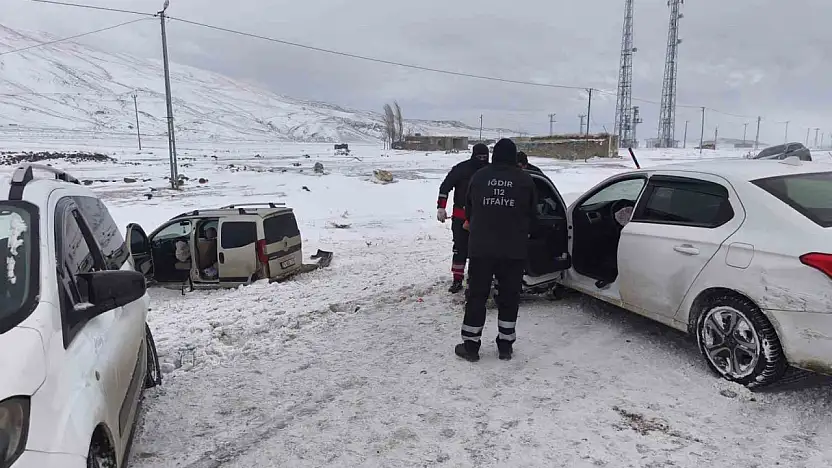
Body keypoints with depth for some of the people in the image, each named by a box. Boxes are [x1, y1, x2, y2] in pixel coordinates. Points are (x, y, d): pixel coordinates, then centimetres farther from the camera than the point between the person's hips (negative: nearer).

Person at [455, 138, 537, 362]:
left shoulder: (479, 176, 1)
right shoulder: (525, 180, -1)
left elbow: (468, 209, 11)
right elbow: (533, 215, 6)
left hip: (481, 247, 0)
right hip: (514, 250, 0)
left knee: (476, 295, 8)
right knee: (509, 297, 11)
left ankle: (470, 345, 12)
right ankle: (505, 345, 18)